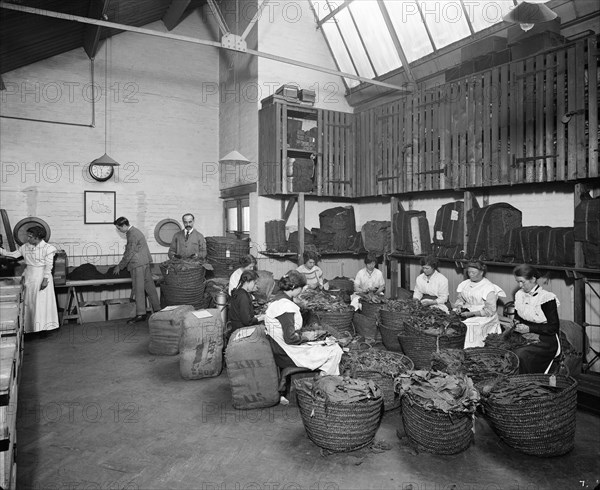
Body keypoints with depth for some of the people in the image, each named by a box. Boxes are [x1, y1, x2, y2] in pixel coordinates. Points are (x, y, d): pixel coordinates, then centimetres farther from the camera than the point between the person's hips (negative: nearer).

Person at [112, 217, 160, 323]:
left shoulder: (133, 235, -15)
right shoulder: (134, 231, 17)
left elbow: (129, 254, -16)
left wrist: (119, 267, -7)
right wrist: (120, 264, 23)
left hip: (138, 264, -10)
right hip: (145, 262, 10)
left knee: (138, 289, -7)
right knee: (149, 287, 11)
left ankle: (140, 314, -5)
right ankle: (157, 310, 16)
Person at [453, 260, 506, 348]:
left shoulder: (489, 287, -7)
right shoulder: (466, 284, 12)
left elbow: (490, 311, -11)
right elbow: (460, 299, 20)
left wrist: (471, 313, -18)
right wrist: (459, 306, -3)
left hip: (483, 317, -5)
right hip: (466, 311, 6)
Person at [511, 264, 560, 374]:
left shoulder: (546, 297, -11)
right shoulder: (519, 295, 9)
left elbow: (554, 327, -11)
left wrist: (529, 328, -18)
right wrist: (517, 322, 1)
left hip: (545, 341, -6)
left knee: (520, 354, -31)